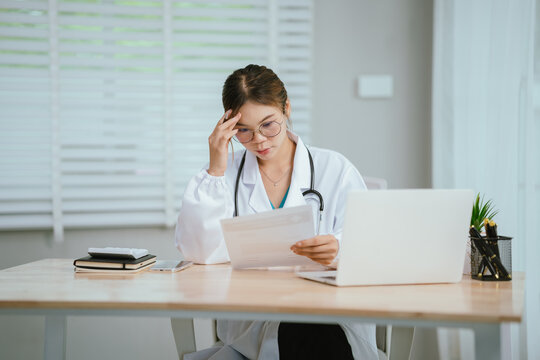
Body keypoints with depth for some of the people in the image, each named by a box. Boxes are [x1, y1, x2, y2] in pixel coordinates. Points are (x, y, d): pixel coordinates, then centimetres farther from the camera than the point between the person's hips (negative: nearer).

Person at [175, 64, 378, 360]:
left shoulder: (336, 170, 9)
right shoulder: (225, 173, 13)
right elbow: (201, 253, -2)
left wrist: (337, 251, -25)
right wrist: (215, 172, -6)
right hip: (250, 320, 0)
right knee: (298, 333, -36)